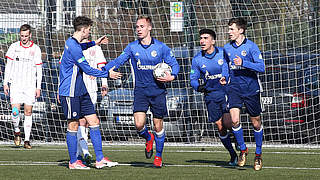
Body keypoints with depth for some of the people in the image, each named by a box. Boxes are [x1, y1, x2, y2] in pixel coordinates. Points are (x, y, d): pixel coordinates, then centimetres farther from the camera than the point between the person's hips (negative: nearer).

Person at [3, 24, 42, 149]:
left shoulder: (36, 49, 3)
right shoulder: (14, 47, 4)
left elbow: (39, 70, 6)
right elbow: (8, 66, 8)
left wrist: (38, 87, 0)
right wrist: (5, 83, 2)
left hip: (30, 85, 0)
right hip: (15, 84, 0)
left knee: (28, 112, -1)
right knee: (15, 111, -13)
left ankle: (27, 140, 4)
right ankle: (17, 131, 14)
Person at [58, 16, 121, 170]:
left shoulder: (72, 43, 12)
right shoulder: (73, 47, -19)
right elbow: (87, 69, -17)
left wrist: (94, 43, 38)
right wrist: (107, 74, -7)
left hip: (80, 91, 10)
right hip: (70, 92, -10)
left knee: (94, 122, 4)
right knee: (73, 125, -2)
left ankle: (100, 159, 4)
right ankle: (73, 162, 7)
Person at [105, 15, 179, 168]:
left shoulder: (161, 47, -1)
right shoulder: (132, 47, 4)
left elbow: (174, 64, 5)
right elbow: (118, 61, 6)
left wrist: (172, 76, -14)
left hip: (158, 91, -1)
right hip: (140, 90, 1)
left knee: (158, 125, 3)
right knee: (139, 124, -14)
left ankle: (158, 156, 22)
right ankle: (148, 138, 20)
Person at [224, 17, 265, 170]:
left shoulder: (251, 47, -8)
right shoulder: (227, 48, 7)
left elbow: (261, 67, -16)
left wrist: (243, 63, -25)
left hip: (251, 88, -3)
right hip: (234, 88, 3)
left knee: (256, 123, 5)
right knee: (234, 120, -15)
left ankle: (258, 154, 22)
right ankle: (243, 149, 6)